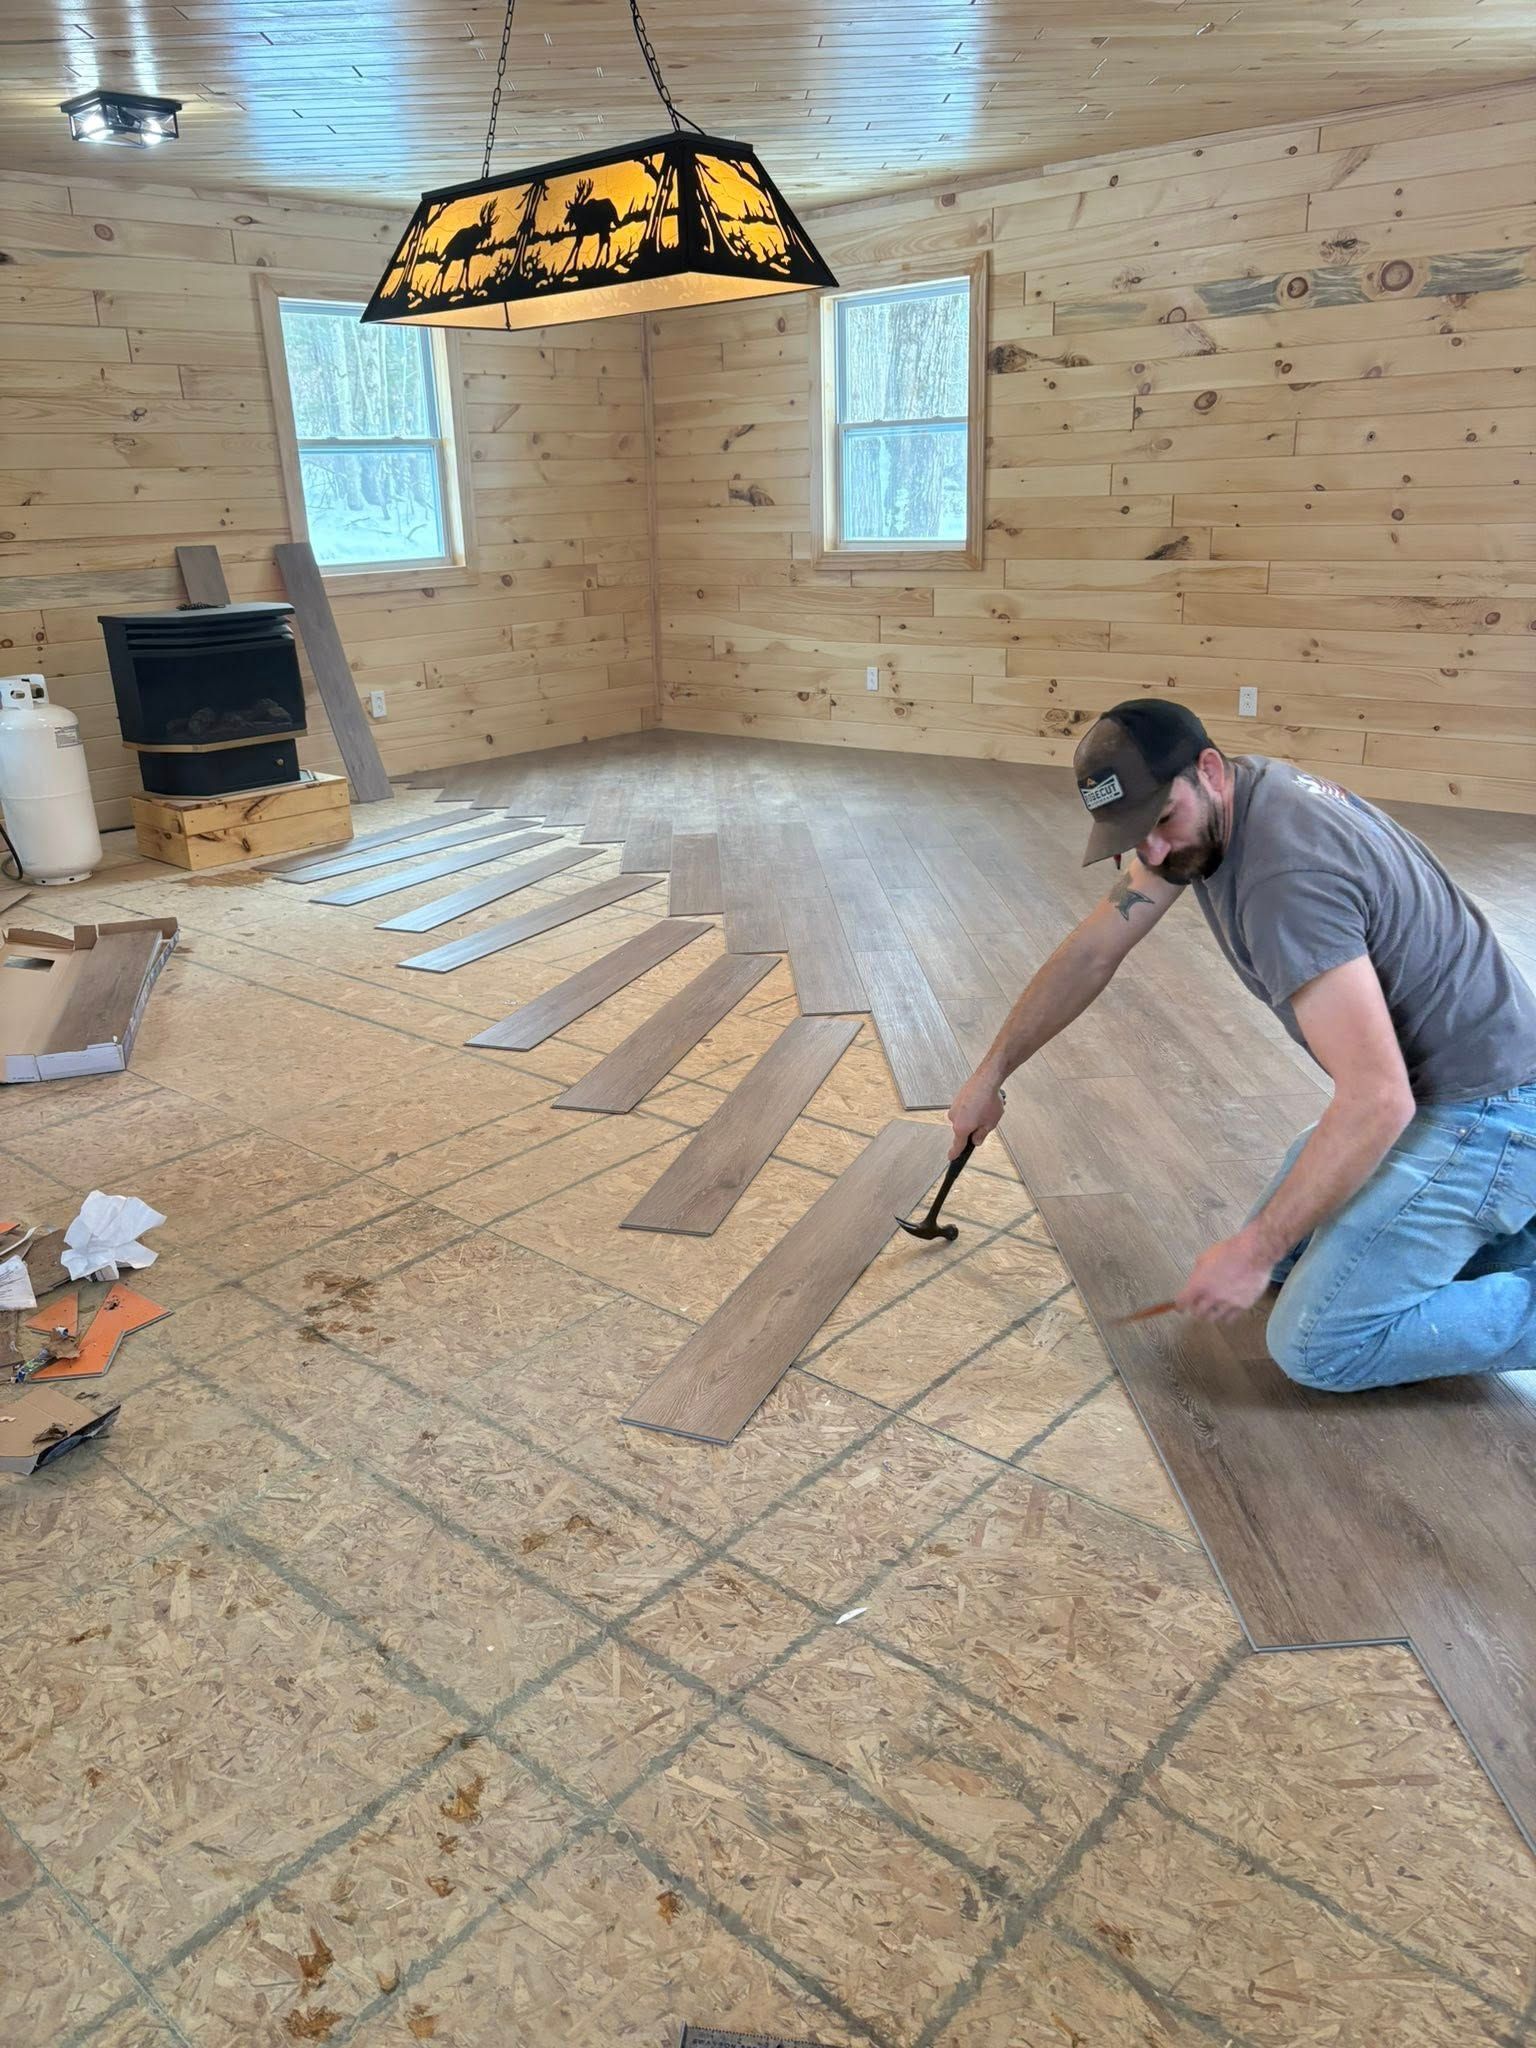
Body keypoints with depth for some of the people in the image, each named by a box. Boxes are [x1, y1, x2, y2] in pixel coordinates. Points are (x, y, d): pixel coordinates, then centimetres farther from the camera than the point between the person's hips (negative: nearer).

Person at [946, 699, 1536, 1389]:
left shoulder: (1288, 878, -31)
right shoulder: (1192, 811, -3)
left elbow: (1377, 1100, -33)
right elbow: (1092, 951, 6)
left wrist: (1254, 1252, -27)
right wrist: (990, 1076, 10)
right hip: (1414, 1085, 9)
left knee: (1315, 1347, -11)